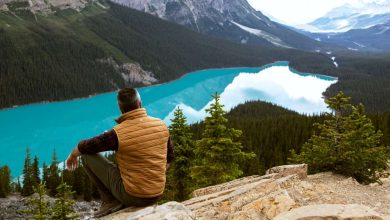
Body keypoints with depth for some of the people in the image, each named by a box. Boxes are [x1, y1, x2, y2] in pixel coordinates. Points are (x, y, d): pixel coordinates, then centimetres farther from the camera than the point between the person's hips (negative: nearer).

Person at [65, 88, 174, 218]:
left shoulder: (118, 133, -18)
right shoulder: (161, 125, -5)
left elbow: (84, 147, -2)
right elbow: (169, 157, 10)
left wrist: (72, 155, 20)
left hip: (131, 195, -5)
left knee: (87, 155, 5)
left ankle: (110, 201, 8)